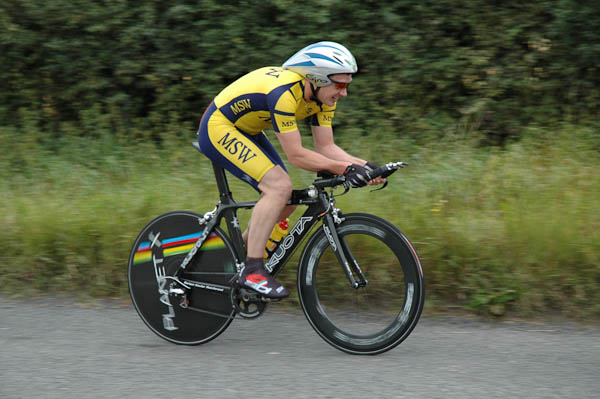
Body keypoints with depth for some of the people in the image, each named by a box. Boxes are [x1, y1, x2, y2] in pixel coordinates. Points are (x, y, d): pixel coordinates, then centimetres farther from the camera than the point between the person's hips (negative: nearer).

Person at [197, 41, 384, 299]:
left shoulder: (322, 95, -5)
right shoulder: (285, 92, -32)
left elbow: (325, 147, -3)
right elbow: (296, 155, -31)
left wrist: (363, 166, -18)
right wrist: (344, 169, -33)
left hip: (246, 132, 10)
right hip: (218, 128, -10)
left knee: (286, 200, 2)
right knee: (278, 186, -23)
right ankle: (252, 271, -19)